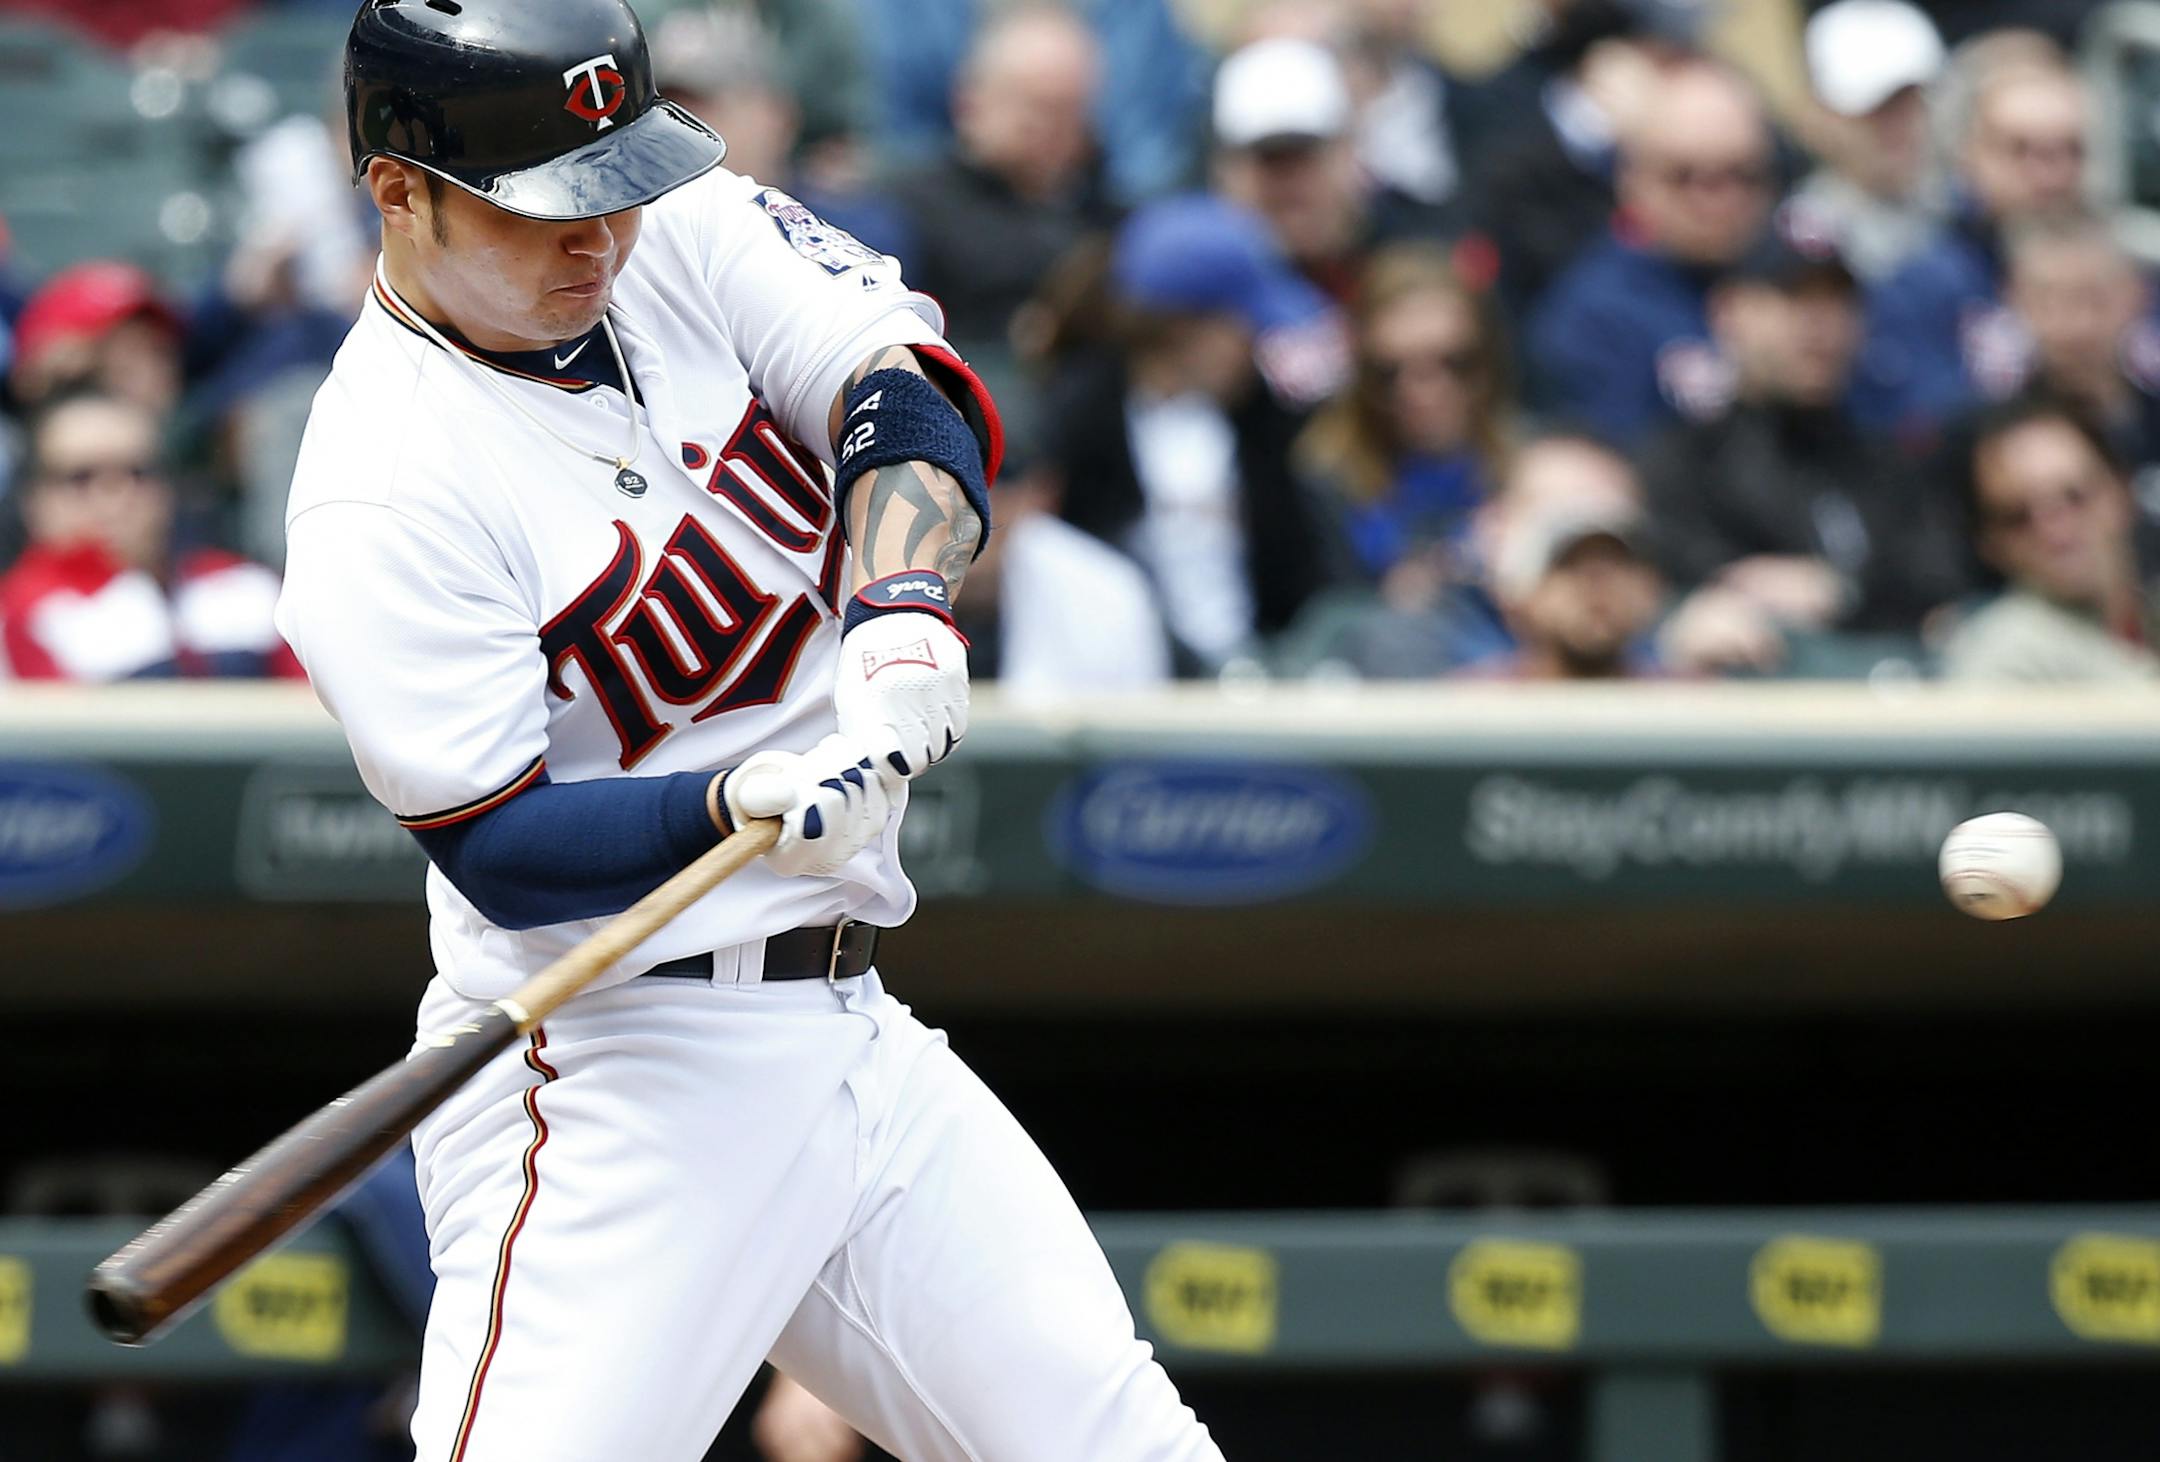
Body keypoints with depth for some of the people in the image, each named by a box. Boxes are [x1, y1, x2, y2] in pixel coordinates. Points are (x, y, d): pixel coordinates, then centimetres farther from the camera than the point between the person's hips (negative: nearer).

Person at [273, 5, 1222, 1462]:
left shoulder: (686, 236, 5)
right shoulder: (381, 498, -15)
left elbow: (916, 401, -5)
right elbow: (502, 851, -18)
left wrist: (906, 611, -25)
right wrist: (746, 809, -34)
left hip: (850, 1027, 7)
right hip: (616, 1064, -7)